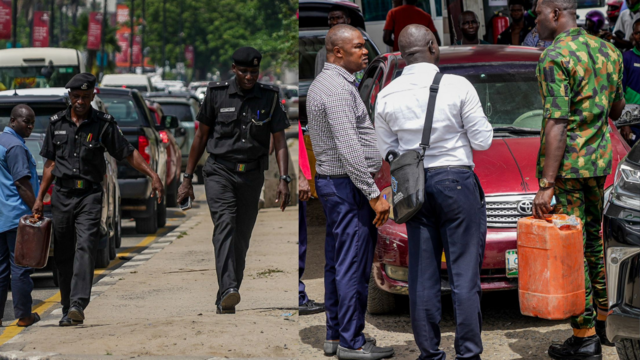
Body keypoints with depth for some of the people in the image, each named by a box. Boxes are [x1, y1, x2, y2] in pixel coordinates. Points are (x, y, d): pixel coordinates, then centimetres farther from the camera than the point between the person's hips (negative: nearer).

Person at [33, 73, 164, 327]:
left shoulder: (103, 124, 0)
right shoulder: (57, 123, 9)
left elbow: (128, 153, 2)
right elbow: (50, 164, 15)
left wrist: (153, 175, -10)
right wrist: (40, 198, 12)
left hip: (90, 195, -3)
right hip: (61, 194, 3)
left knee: (85, 247, -19)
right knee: (63, 255, 5)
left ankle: (78, 304, -28)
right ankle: (68, 310, 13)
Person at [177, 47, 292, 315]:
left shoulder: (269, 97, 3)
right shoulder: (217, 94, 0)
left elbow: (279, 141, 1)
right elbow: (201, 137, 7)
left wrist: (284, 180, -12)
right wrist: (187, 178, 7)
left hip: (251, 176, 2)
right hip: (220, 172, -2)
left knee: (241, 239, 4)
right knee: (225, 224, -23)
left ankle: (224, 301, 15)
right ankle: (229, 289, -39)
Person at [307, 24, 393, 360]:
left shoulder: (321, 83, 16)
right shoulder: (338, 88, -18)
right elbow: (349, 148, -24)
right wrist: (374, 194, -22)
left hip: (329, 180, 11)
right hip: (348, 184, -11)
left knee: (336, 264, 14)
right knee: (353, 266, -7)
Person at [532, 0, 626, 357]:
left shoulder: (555, 57, -15)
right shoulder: (608, 51, 9)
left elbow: (557, 125, -21)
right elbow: (617, 109, 19)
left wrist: (546, 185, -21)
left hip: (567, 163, -8)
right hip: (600, 160, 8)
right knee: (594, 240, 20)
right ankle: (601, 321, 30)